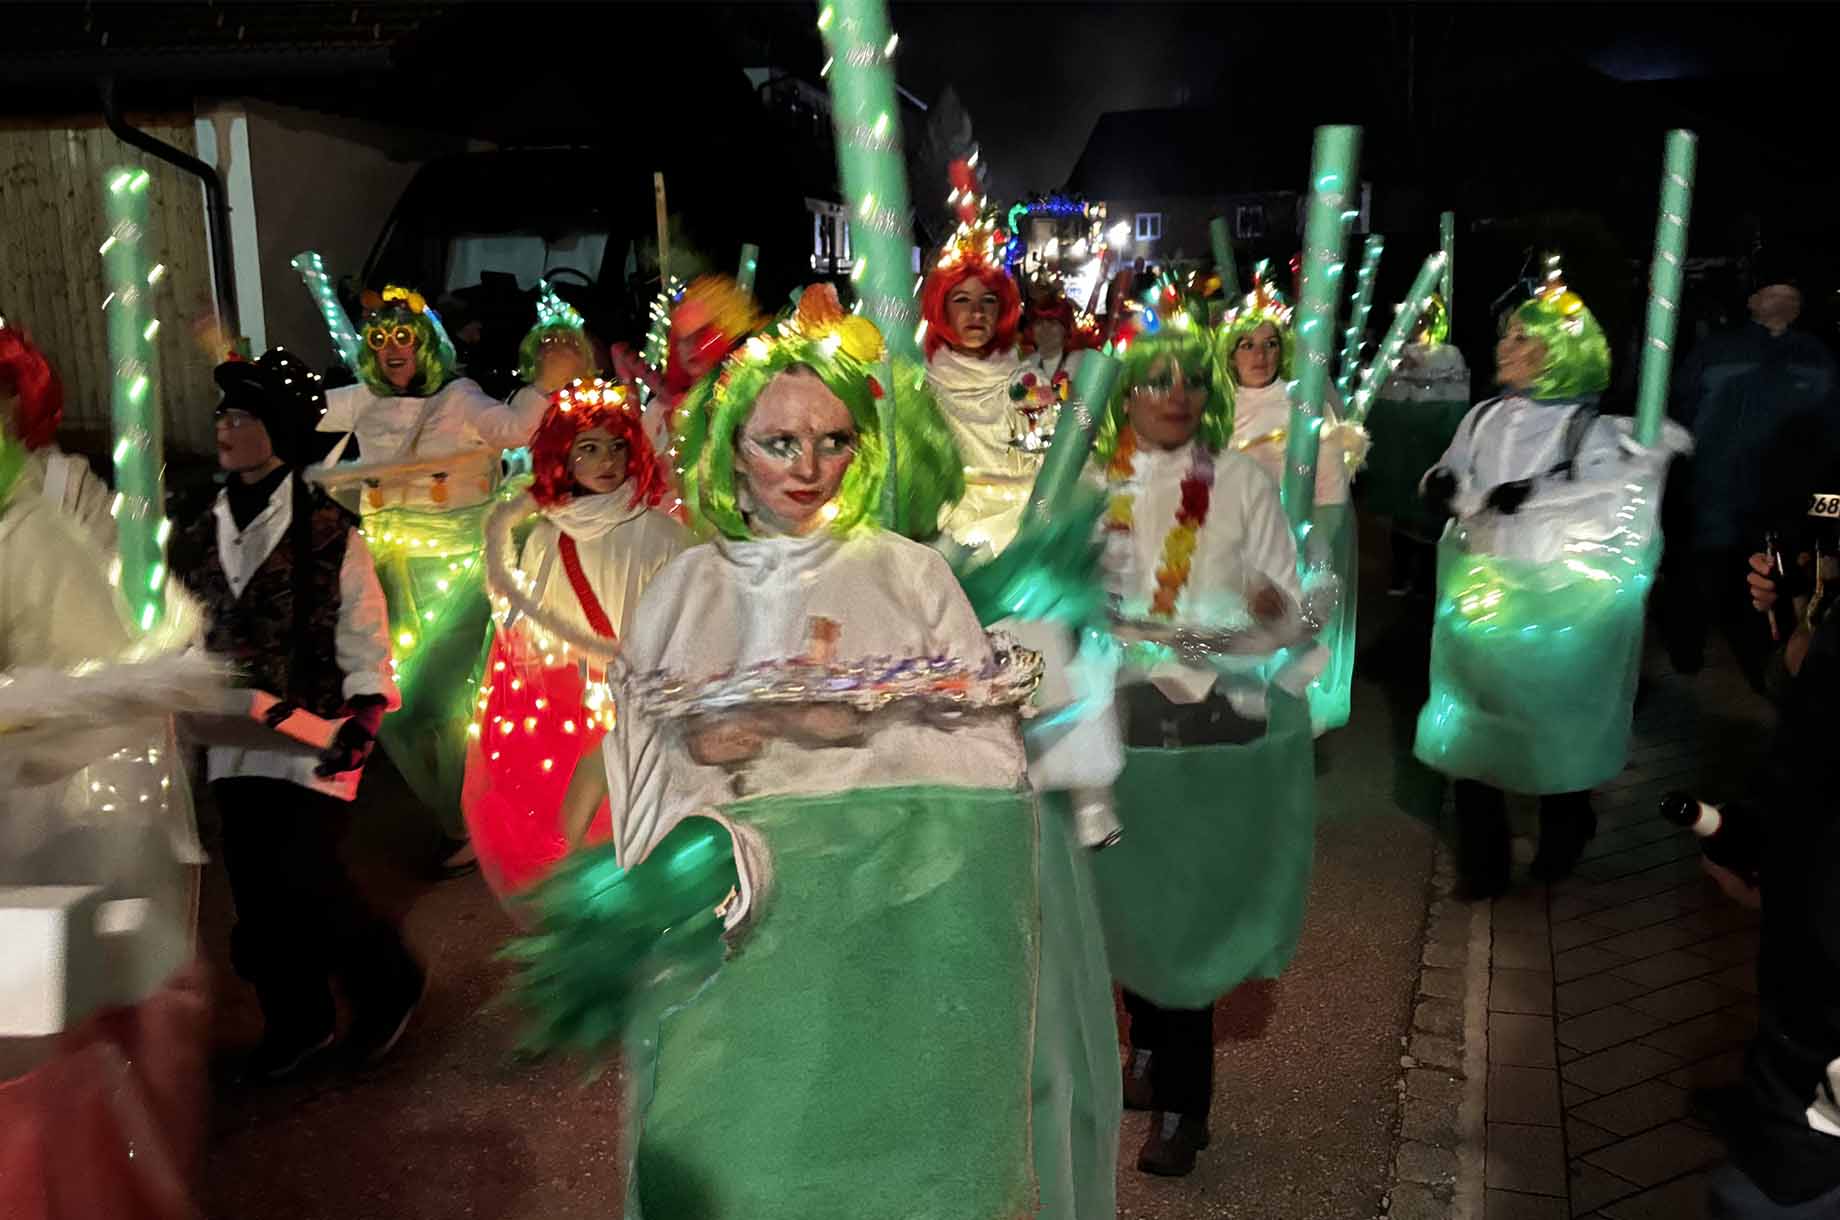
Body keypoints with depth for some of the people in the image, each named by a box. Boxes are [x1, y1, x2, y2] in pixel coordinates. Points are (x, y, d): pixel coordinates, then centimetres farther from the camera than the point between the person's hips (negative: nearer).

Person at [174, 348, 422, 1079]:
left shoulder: (329, 533, -5)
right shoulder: (202, 536, 10)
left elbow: (364, 637, -6)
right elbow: (189, 636, 17)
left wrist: (362, 722, -15)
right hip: (234, 740, 6)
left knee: (303, 878, -9)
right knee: (258, 888, 8)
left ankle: (388, 982, 17)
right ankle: (296, 1022, 26)